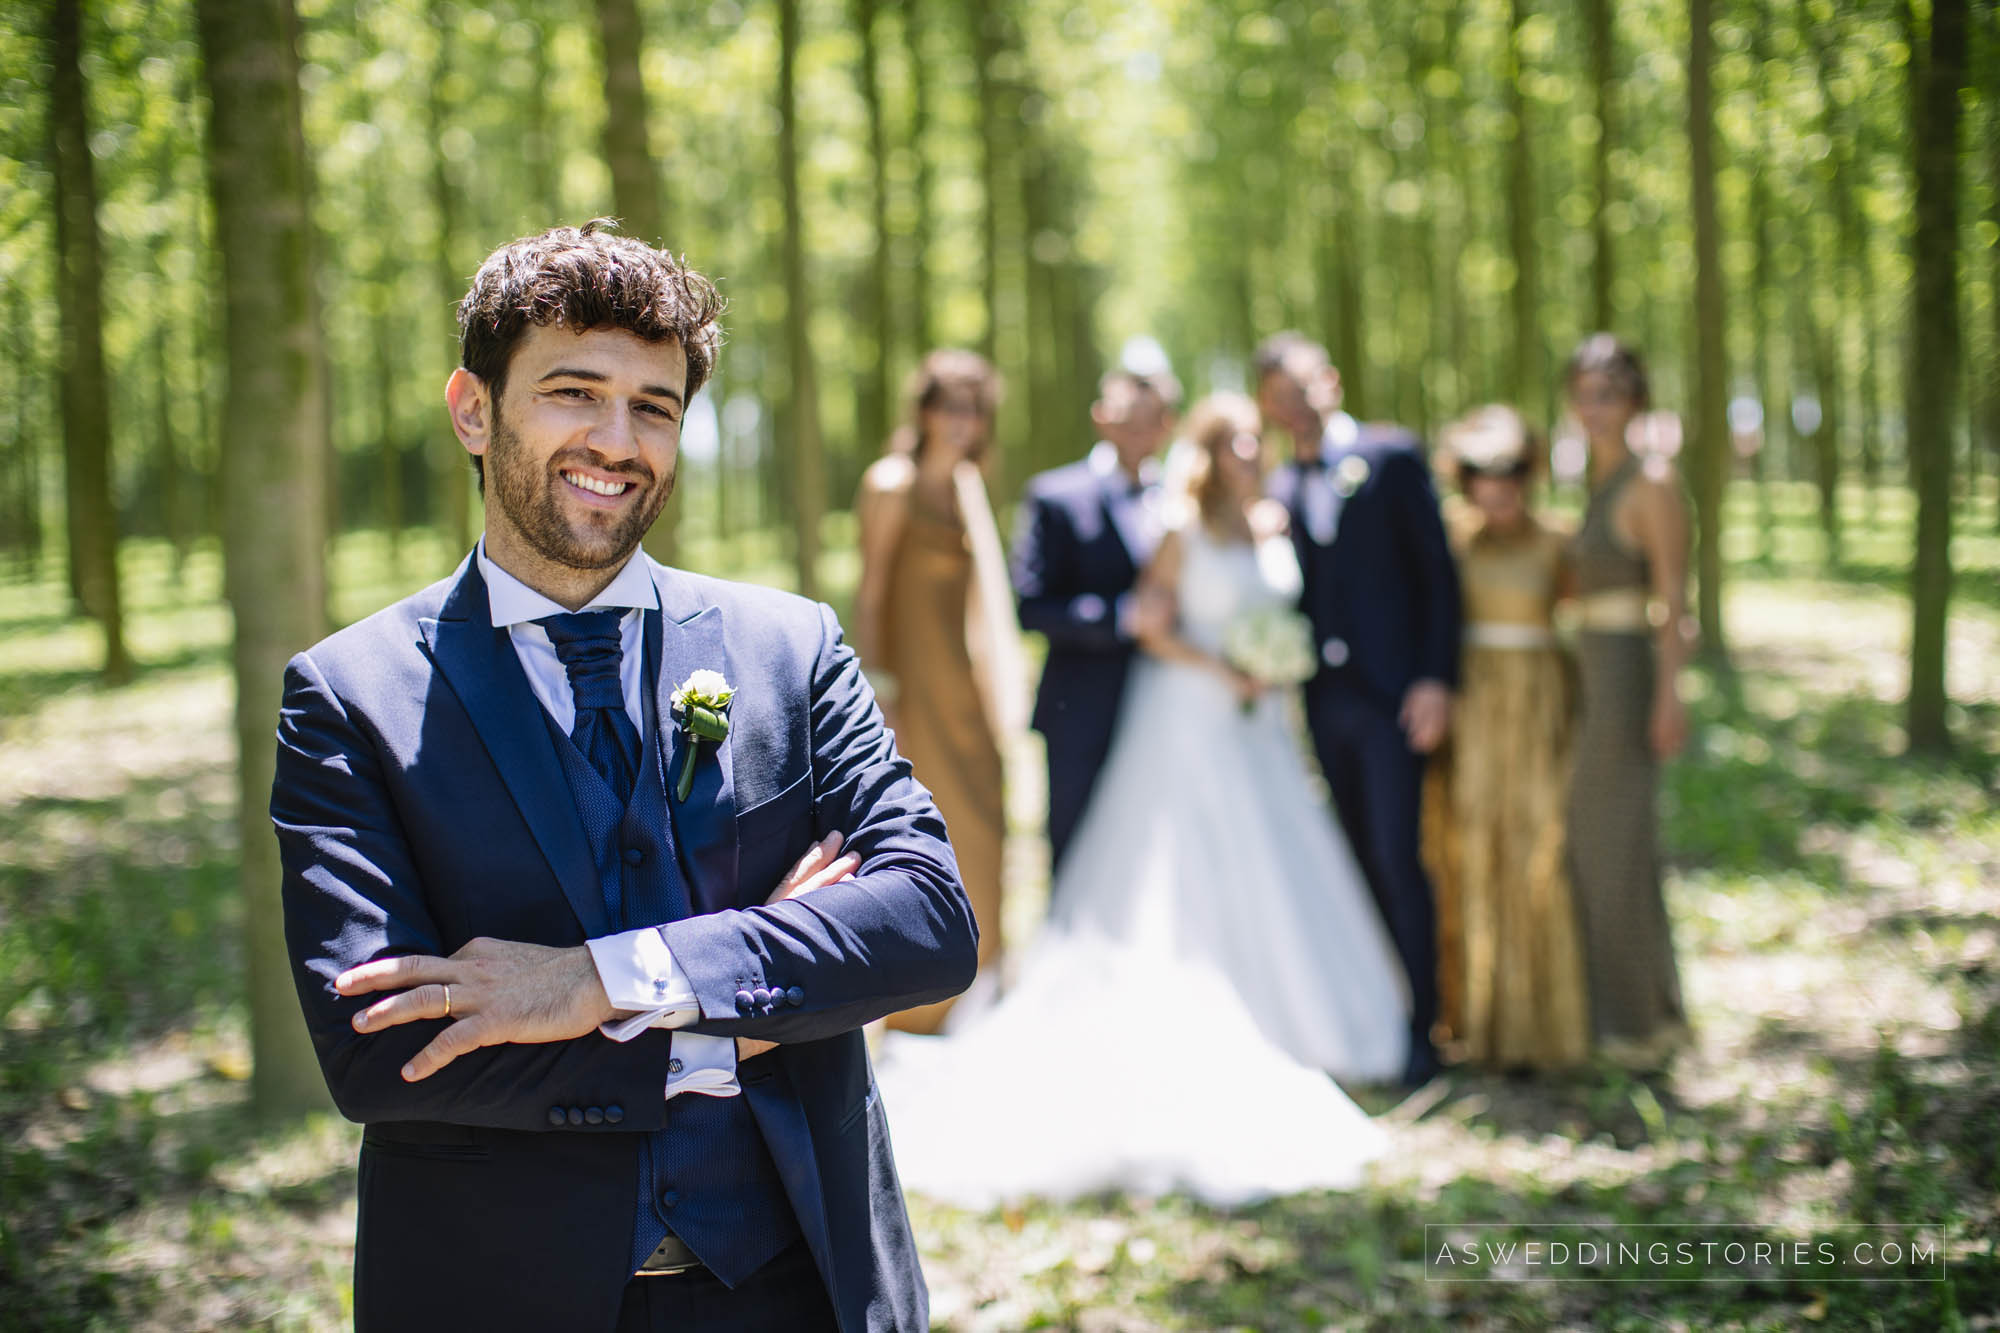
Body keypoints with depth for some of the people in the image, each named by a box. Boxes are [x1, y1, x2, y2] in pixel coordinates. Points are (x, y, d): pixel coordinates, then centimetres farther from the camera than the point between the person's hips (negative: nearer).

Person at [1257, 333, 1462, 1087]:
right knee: (1362, 861, 8)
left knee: (1397, 857, -9)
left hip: (1391, 692, -5)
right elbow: (1298, 593, 14)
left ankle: (1421, 1026, -1)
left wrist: (1436, 679, -10)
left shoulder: (1392, 456, 0)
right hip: (1326, 699, 5)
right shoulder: (1281, 489, 13)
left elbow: (1438, 570, -3)